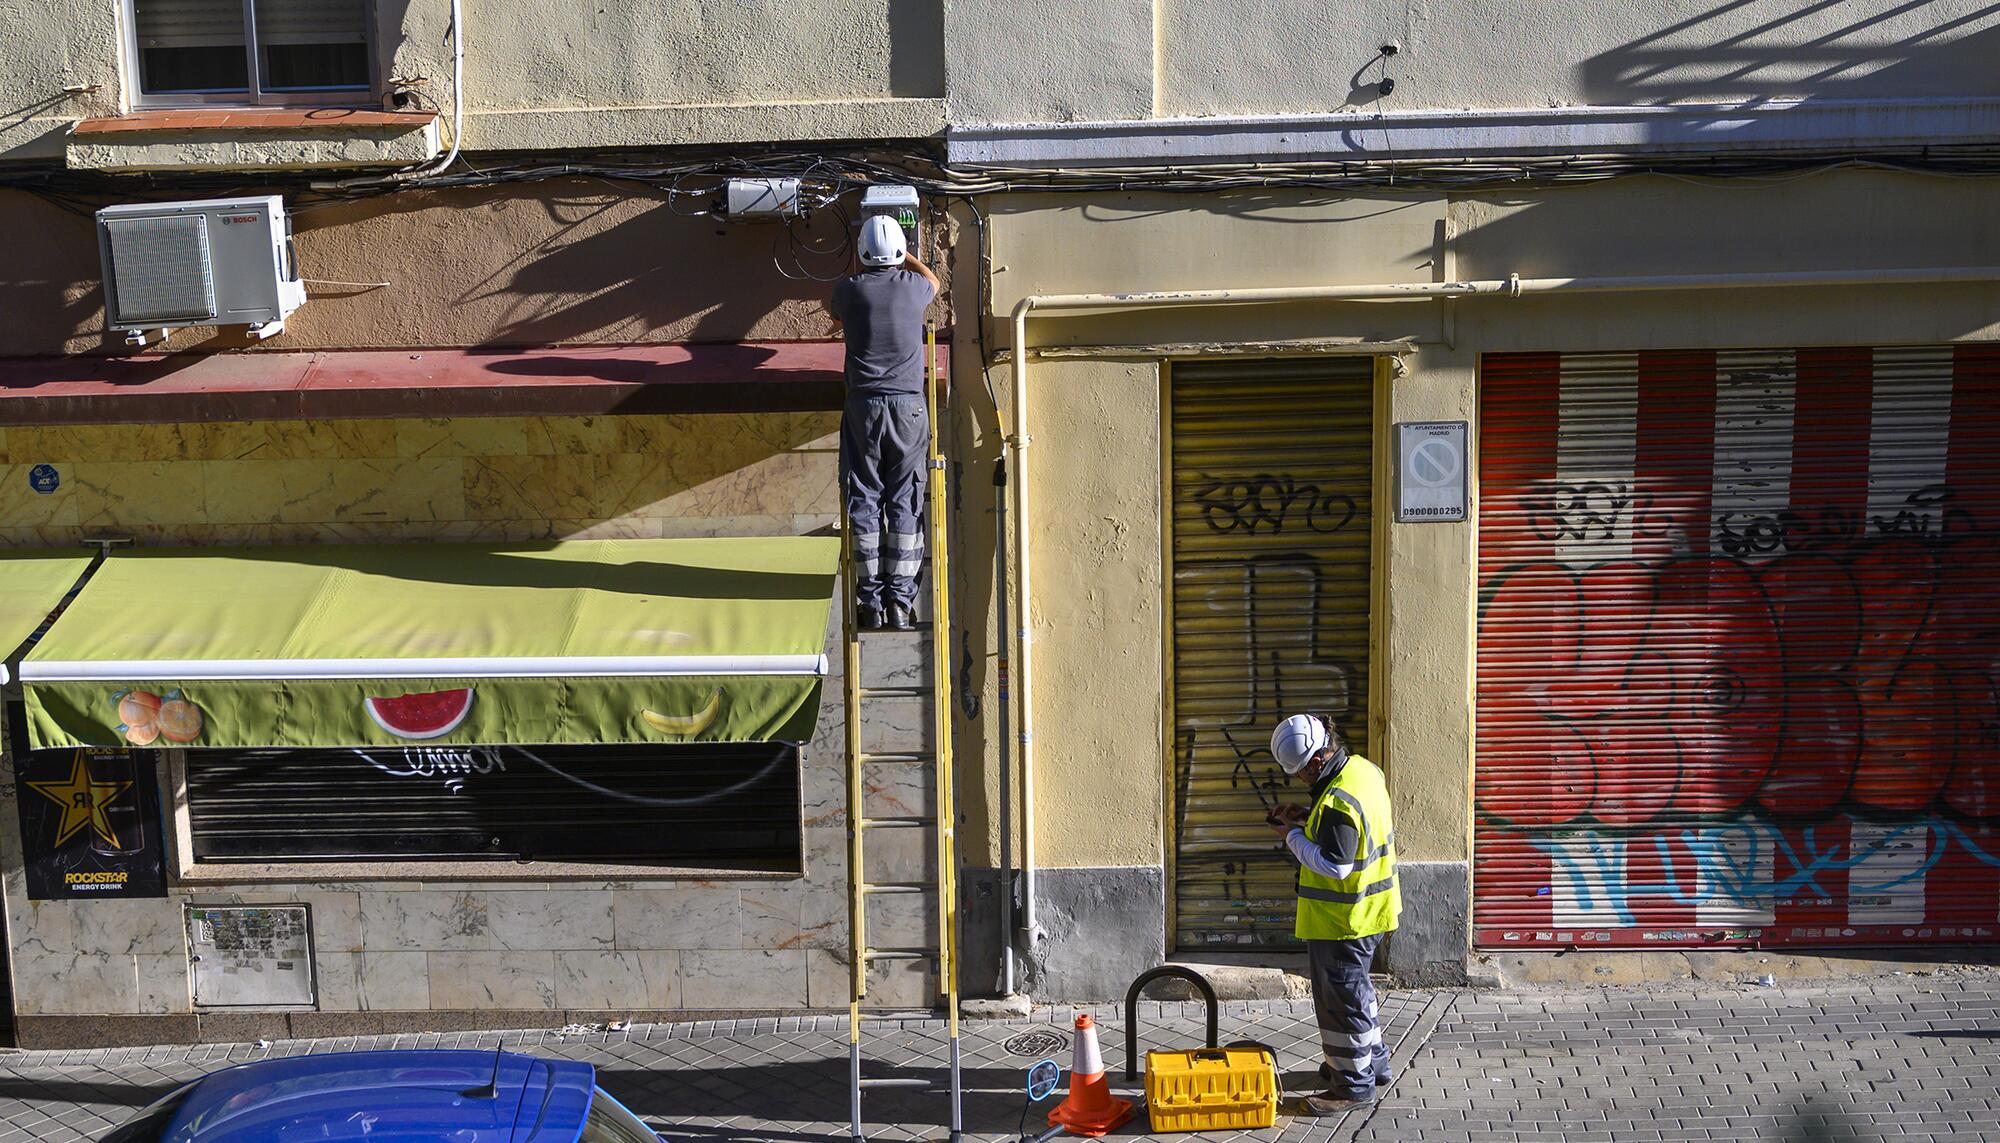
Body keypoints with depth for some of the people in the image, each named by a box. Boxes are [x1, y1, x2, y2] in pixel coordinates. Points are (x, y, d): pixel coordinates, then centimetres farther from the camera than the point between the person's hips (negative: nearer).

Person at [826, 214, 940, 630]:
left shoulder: (850, 288, -1)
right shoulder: (913, 286, 1)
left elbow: (836, 316, 24)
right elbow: (933, 281, 28)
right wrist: (907, 258, 43)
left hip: (864, 405, 0)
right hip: (909, 405, 0)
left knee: (864, 499, 5)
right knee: (906, 502, 4)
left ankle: (870, 600, 4)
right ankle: (900, 599, 1)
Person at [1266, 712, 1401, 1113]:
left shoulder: (1338, 801, -30)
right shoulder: (1362, 768, 1)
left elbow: (1334, 865, -28)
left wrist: (1293, 836, -16)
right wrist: (1310, 818, 4)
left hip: (1342, 919, -10)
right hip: (1366, 910, 10)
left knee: (1342, 998, 4)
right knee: (1355, 988, 25)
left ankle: (1354, 1083, 16)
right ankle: (1373, 1061, 40)